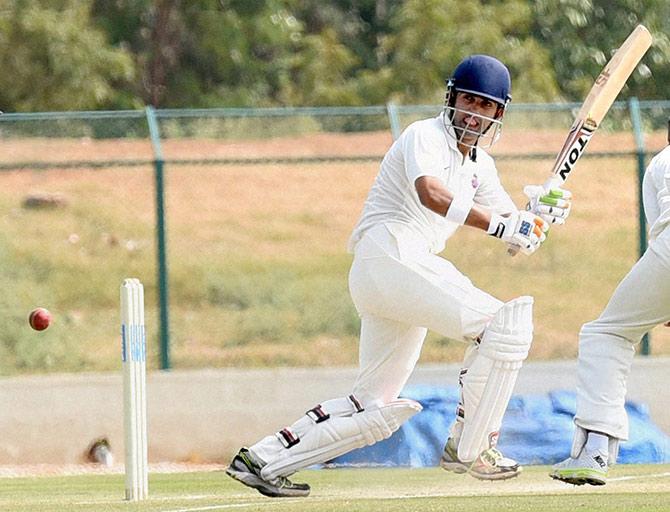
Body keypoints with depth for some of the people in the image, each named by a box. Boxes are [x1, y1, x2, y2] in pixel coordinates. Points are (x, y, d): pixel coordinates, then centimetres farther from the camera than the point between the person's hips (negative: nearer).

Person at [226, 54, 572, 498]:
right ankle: (469, 448, -14)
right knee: (503, 324, -18)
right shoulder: (426, 136, -4)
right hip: (388, 256, -10)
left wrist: (541, 212, -3)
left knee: (375, 410, 12)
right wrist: (499, 225, -30)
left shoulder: (480, 165, 22)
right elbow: (431, 193, -26)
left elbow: (515, 235, 19)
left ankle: (263, 460, 14)